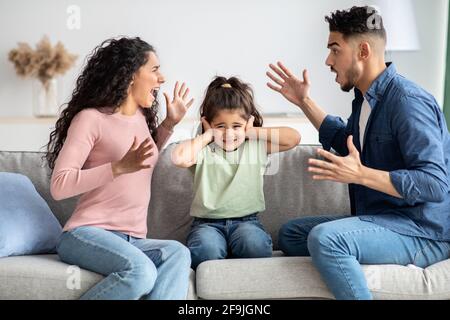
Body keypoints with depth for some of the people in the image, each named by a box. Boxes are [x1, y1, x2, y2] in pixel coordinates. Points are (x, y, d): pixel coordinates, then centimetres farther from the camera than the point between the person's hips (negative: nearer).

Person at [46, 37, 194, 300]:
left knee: (178, 253, -27)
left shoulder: (141, 118, 18)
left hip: (132, 239, 6)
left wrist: (170, 123, 27)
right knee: (141, 272, -36)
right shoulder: (91, 118, -4)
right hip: (87, 233, -6)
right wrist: (121, 167, -23)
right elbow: (59, 186, -13)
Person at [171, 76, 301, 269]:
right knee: (206, 250, -34)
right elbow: (178, 157, -18)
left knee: (255, 244, -32)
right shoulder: (203, 151, 4)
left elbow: (293, 138, -1)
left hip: (246, 220, 1)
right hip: (208, 223, -1)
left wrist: (253, 132, 2)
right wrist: (208, 136, -3)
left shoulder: (255, 147, 9)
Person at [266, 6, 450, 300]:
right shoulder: (366, 97, 8)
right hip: (381, 218, 10)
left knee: (325, 239, -33)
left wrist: (360, 175, -34)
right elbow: (348, 144, 27)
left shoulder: (407, 101, -21)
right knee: (291, 233, 14)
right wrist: (304, 101, 21)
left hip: (423, 231, -10)